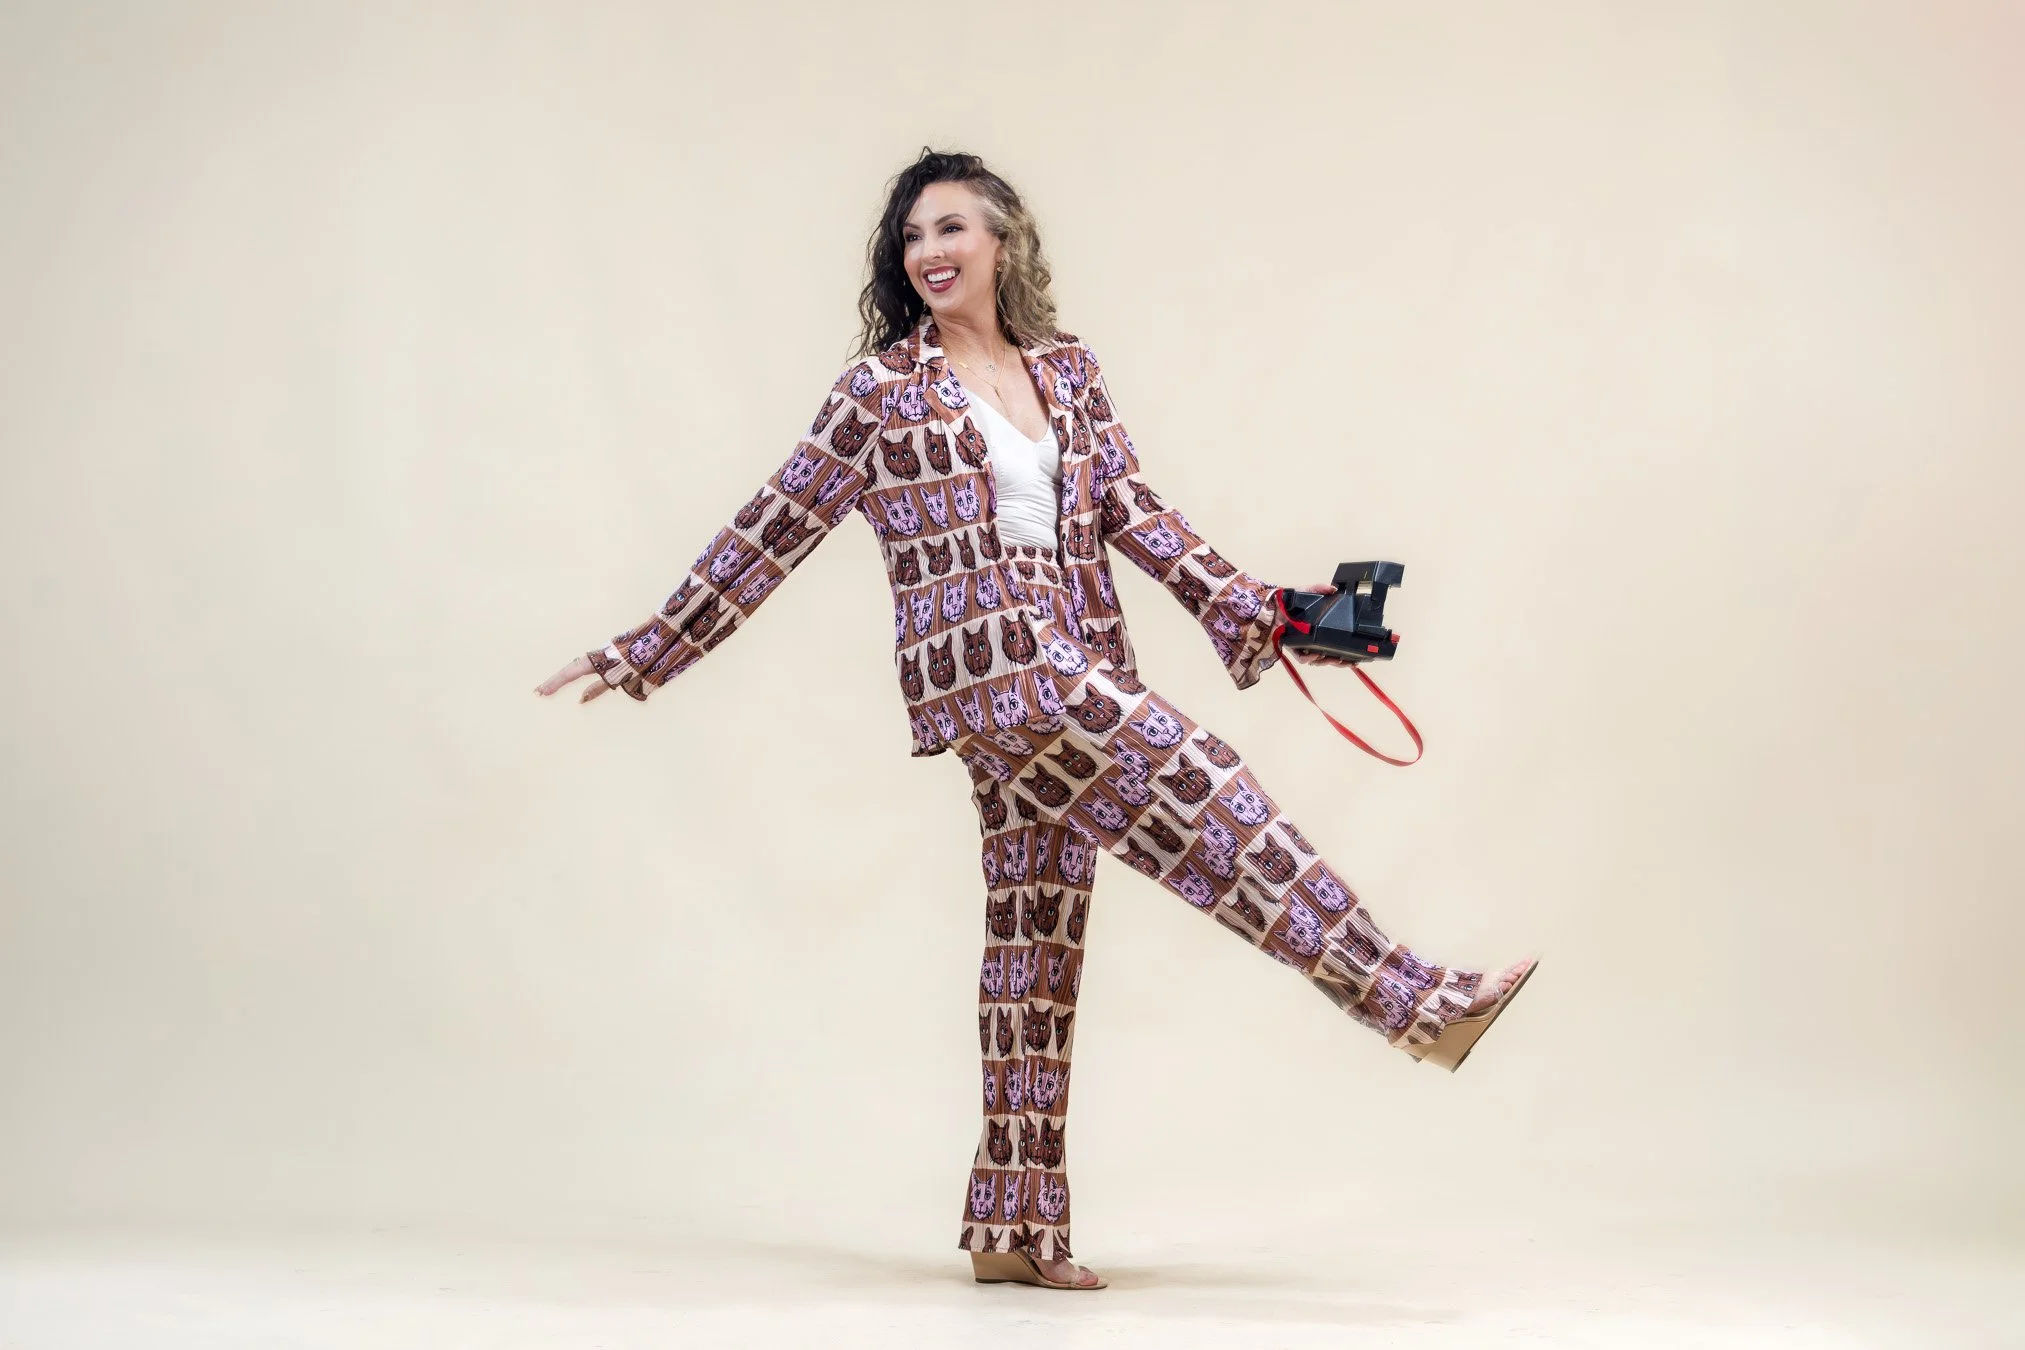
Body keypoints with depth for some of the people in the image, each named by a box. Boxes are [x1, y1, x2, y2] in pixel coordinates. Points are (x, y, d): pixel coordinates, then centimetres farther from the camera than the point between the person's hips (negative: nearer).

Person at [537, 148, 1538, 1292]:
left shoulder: (1069, 372, 15)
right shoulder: (883, 390, 2)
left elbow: (1135, 512, 11)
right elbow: (777, 531, 4)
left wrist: (1250, 607, -1)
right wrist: (653, 651, 4)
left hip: (1069, 675, 6)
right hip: (983, 666, -6)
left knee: (1040, 928, 6)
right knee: (1206, 793, -17)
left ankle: (1015, 1225, 12)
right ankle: (1414, 998, -14)